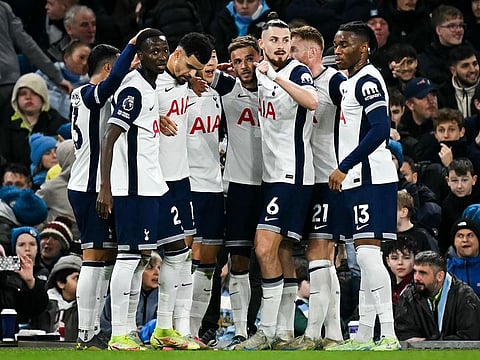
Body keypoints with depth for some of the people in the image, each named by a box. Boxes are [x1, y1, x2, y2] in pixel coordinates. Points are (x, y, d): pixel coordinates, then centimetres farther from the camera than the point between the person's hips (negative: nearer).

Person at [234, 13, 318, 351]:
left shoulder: (298, 71, -12)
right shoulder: (260, 73, 11)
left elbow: (312, 101, -35)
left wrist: (275, 75, -35)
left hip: (292, 174, -9)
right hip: (271, 173, 9)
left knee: (266, 248, -14)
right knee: (281, 250, 12)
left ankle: (267, 332, -12)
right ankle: (285, 331, 18)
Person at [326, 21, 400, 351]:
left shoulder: (367, 80, -11)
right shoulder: (353, 82, 19)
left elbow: (380, 130, -22)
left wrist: (344, 168, -22)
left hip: (371, 180, -11)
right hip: (358, 182, 11)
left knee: (368, 252, -15)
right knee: (366, 256, 11)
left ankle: (389, 336, -18)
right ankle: (364, 336, 15)